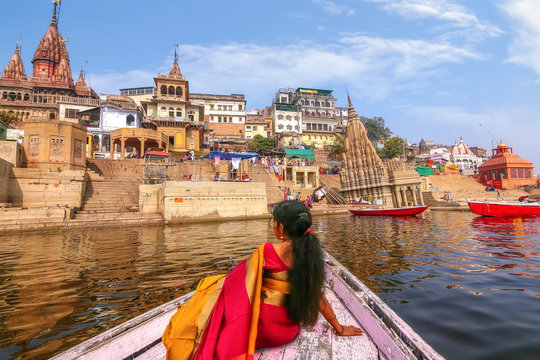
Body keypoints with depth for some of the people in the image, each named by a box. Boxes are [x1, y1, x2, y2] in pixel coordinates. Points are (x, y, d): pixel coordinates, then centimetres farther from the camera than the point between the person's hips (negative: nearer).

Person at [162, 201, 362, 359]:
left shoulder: (266, 252, -21)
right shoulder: (310, 254, -7)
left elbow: (237, 282, -9)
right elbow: (318, 296, 0)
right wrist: (339, 328, 14)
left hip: (262, 327, -5)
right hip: (288, 331, 6)